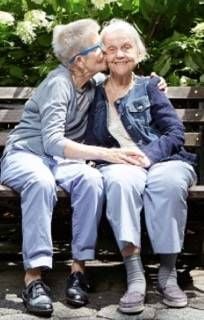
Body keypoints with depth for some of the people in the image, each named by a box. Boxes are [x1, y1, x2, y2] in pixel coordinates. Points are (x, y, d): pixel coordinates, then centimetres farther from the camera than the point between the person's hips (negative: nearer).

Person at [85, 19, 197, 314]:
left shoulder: (149, 86, 13)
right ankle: (135, 276, -40)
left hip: (162, 159, 0)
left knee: (170, 182, -36)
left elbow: (176, 132, 3)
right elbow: (91, 142, 14)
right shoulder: (95, 93, 17)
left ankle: (168, 273, -27)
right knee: (121, 181, -37)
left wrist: (148, 155, -15)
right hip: (119, 165, 0)